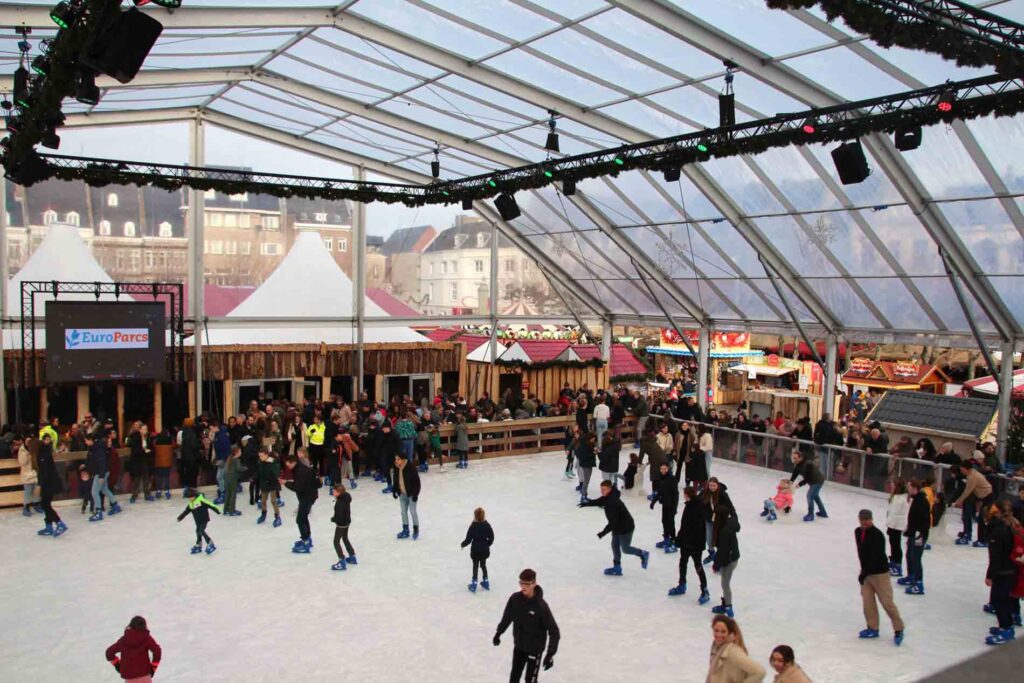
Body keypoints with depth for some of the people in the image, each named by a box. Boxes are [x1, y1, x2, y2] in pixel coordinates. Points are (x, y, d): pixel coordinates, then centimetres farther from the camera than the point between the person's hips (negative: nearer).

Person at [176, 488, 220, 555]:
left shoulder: (201, 500, -20)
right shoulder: (190, 503, 5)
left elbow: (210, 505, -21)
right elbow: (186, 511, 19)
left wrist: (217, 510, -23)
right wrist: (180, 517, 25)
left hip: (204, 519, -8)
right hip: (198, 520, 8)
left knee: (201, 531, -15)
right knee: (198, 532, 13)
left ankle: (210, 544, -10)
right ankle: (198, 545, 27)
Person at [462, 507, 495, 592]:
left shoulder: (473, 526, -19)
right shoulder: (487, 525, -8)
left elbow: (468, 539, -15)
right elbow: (491, 537, -1)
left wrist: (463, 544, 4)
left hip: (475, 550, -4)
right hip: (485, 550, 4)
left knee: (475, 566, 11)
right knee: (483, 565, 22)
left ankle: (474, 585, 16)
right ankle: (486, 582, 32)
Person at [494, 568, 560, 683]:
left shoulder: (541, 606, -26)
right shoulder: (515, 598, -13)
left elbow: (554, 631, -22)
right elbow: (507, 616, 7)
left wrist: (550, 654, -27)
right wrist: (498, 633, 16)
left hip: (535, 648, -4)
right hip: (519, 645, 4)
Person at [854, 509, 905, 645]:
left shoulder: (877, 535, -22)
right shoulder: (857, 532, 0)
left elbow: (876, 558, -26)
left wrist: (864, 573, -27)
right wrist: (863, 570, 14)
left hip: (879, 573, -6)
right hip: (866, 571, 7)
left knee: (887, 602, -2)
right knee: (867, 601, 6)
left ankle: (898, 629, 13)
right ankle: (873, 628, 19)